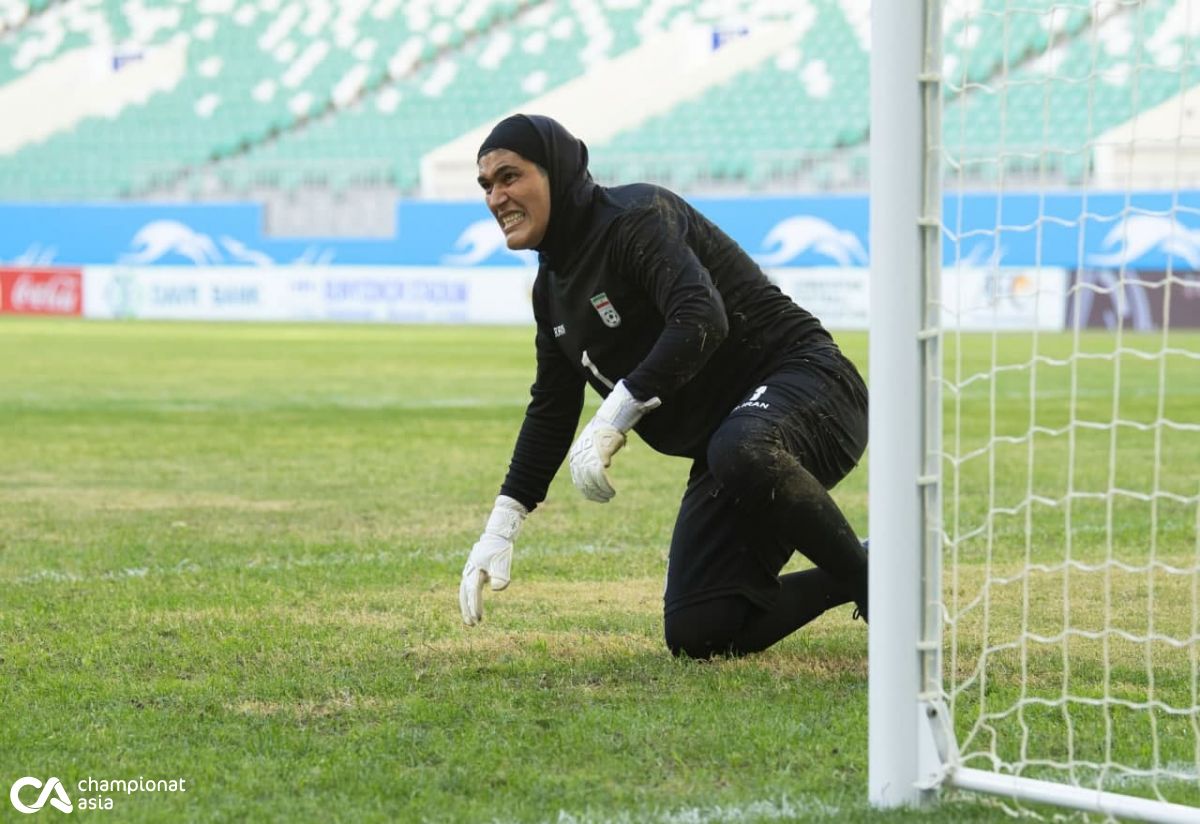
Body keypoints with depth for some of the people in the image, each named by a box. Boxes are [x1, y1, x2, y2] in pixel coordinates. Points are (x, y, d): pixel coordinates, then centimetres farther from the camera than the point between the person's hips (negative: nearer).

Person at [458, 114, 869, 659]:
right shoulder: (554, 284, 14)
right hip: (721, 447, 9)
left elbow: (702, 319, -31)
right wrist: (502, 526, 15)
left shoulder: (638, 218, -14)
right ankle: (852, 578, 17)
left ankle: (872, 580, -21)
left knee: (741, 453, -44)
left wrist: (614, 416, -36)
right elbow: (551, 409, 23)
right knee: (696, 634, -6)